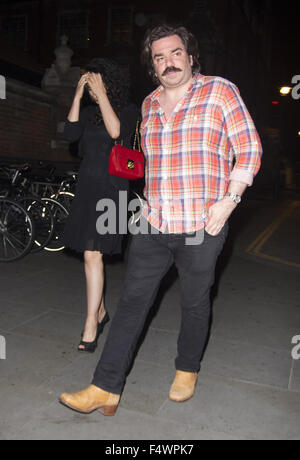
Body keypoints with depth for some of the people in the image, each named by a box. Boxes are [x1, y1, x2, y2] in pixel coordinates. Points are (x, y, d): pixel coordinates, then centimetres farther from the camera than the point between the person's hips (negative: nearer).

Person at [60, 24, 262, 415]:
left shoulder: (220, 91, 0)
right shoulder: (149, 105, 14)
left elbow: (249, 149, -3)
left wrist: (229, 199, -13)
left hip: (201, 227, -4)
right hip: (153, 225, 5)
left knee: (195, 304, 11)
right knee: (132, 302, 4)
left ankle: (188, 370, 36)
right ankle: (106, 389, 12)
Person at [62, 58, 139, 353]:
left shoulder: (129, 111, 1)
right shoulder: (89, 111, 14)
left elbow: (116, 131, -18)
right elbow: (70, 134, 0)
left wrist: (102, 95, -13)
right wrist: (78, 96, -3)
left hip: (110, 188, -6)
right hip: (87, 185, 6)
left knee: (93, 254, -15)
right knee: (92, 254, 10)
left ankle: (91, 326, -8)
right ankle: (101, 311, 26)